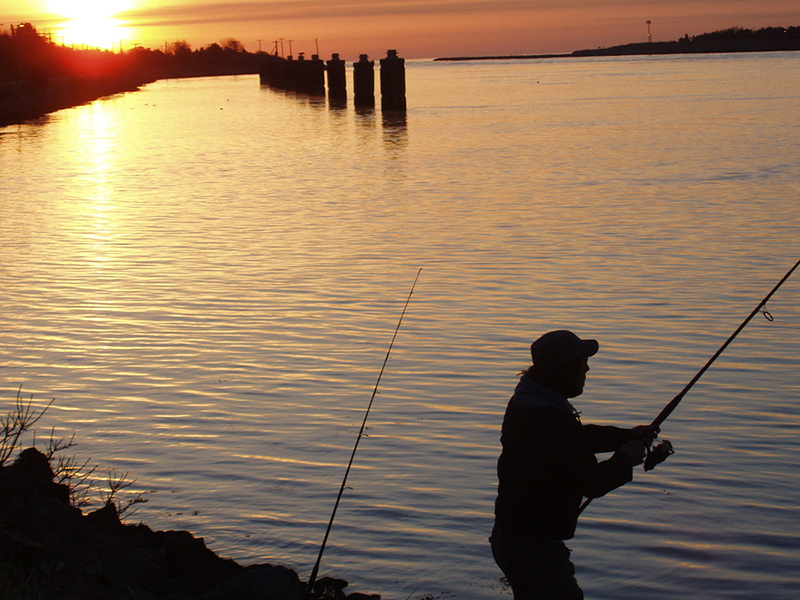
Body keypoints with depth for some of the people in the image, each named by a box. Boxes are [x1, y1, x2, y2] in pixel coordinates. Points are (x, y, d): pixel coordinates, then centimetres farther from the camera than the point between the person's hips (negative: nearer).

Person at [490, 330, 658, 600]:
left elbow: (577, 437, 22)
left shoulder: (523, 403, 6)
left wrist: (628, 436, 17)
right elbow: (593, 483, -17)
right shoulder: (554, 421, -25)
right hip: (535, 546, -10)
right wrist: (626, 458, 0)